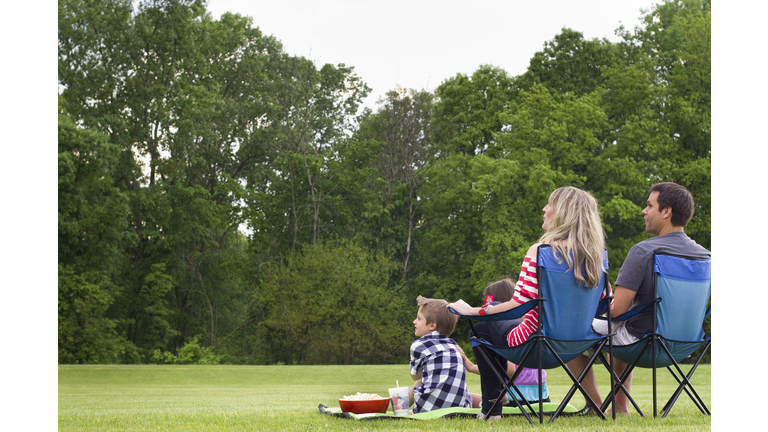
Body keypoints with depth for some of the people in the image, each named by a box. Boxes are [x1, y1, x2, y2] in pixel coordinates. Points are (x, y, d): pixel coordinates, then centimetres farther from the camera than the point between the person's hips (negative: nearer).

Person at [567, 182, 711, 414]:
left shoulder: (643, 251, -24)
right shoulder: (704, 255, -4)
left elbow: (616, 310, -24)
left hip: (639, 341, -7)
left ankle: (597, 407, 19)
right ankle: (621, 406, 38)